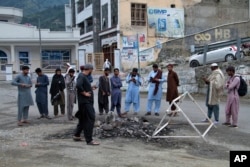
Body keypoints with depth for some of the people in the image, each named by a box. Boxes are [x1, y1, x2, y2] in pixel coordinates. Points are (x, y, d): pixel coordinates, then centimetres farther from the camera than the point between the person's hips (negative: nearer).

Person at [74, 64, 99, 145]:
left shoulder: (84, 77, 15)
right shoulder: (81, 77, -15)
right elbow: (78, 85, -33)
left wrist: (91, 88, 17)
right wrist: (84, 93, -24)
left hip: (87, 102, 10)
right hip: (85, 102, -10)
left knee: (83, 119, 19)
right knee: (90, 119, -9)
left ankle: (76, 135, 30)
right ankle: (89, 140, -6)